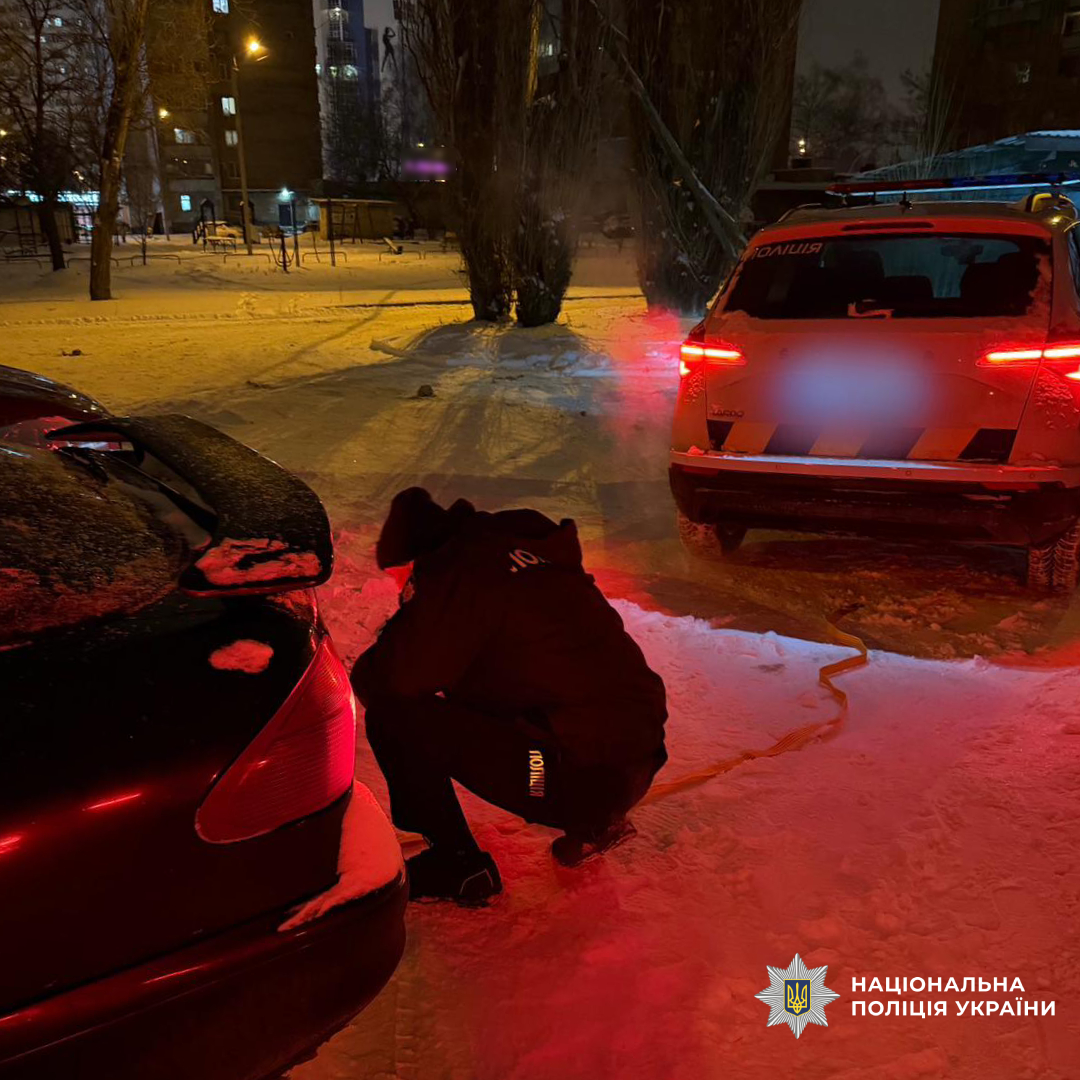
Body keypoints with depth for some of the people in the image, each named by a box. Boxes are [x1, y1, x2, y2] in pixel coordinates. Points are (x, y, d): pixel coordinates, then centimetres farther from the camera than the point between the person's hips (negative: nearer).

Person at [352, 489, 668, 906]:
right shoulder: (521, 547, 14)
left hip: (581, 775, -9)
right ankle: (593, 825, 28)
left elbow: (395, 679, -14)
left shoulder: (460, 570, -12)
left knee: (394, 716, -8)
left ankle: (458, 866, 6)